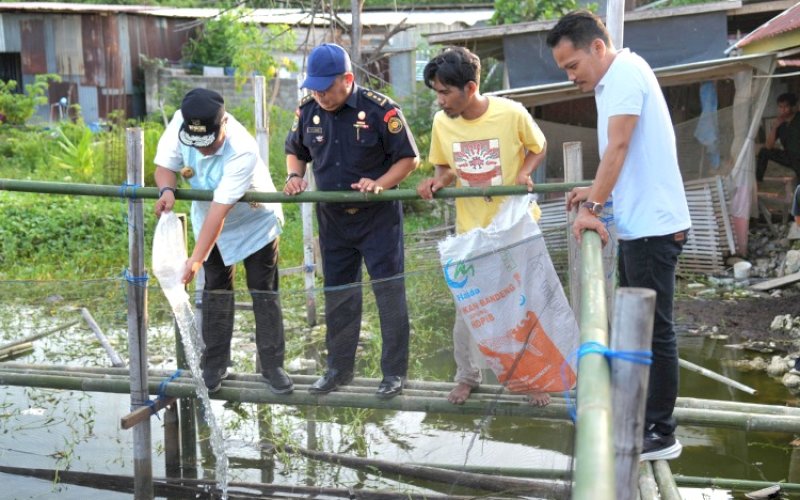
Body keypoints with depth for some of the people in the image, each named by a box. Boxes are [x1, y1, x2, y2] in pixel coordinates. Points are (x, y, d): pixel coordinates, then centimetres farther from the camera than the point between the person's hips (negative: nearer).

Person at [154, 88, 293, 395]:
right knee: (216, 292, 8)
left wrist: (196, 259, -43)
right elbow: (166, 164, -12)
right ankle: (214, 365, 17)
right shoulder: (179, 123, -25)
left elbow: (220, 210, -41)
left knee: (264, 293, -2)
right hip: (210, 220, 5)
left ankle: (272, 366, 8)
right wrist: (166, 190, -36)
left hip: (255, 222, -4)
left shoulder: (243, 151, -40)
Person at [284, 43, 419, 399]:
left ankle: (394, 372, 11)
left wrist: (380, 184, -23)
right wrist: (295, 177, -4)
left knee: (389, 293, 0)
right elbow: (295, 152, 17)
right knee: (337, 296, 14)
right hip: (332, 219, 5)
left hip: (378, 216, -5)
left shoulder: (380, 110, -16)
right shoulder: (308, 110, 0)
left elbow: (409, 158, -8)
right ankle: (339, 368, 27)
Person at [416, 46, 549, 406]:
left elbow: (538, 148, 0)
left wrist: (525, 172, -19)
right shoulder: (441, 123, -8)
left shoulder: (512, 114, -18)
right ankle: (467, 375, 28)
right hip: (471, 230, 2)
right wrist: (437, 180, -15)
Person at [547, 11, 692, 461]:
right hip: (637, 223, 10)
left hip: (653, 226, -10)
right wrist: (594, 193, 14)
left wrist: (593, 208, -20)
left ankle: (660, 434, 6)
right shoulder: (612, 82, 14)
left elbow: (618, 148, -21)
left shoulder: (626, 71, -14)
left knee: (655, 330, -3)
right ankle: (640, 414, 29)